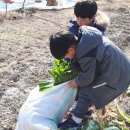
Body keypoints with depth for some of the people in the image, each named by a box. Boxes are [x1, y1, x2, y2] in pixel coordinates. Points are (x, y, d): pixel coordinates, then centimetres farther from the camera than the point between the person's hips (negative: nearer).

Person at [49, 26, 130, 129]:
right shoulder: (84, 34, -5)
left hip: (116, 78, -9)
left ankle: (76, 120, 9)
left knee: (86, 93, -7)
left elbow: (87, 78, -16)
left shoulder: (87, 56, -31)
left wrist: (76, 82, 4)